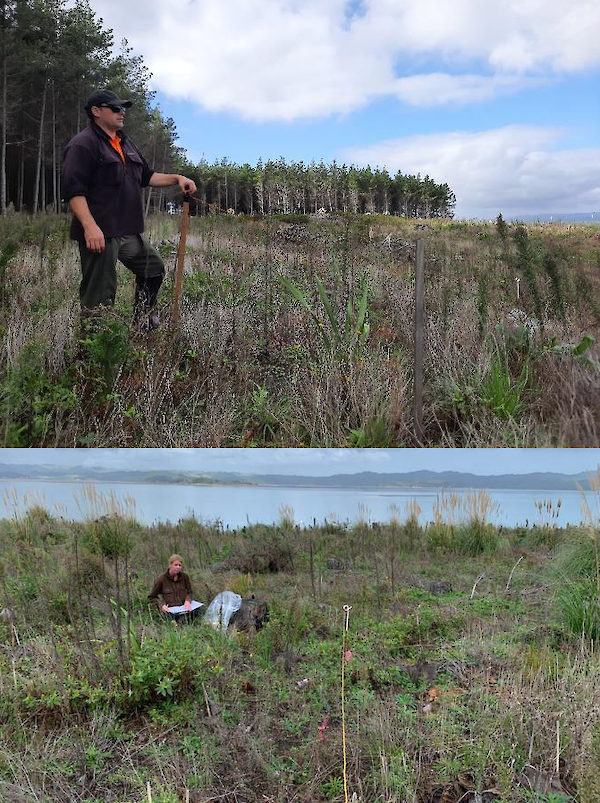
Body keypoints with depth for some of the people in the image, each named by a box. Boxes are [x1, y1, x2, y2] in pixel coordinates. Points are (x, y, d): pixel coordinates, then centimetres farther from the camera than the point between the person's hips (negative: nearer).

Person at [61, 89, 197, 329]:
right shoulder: (83, 144, -9)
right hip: (100, 233, -9)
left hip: (128, 232, 9)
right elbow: (73, 189, -18)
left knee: (154, 268, 20)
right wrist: (90, 226, -29)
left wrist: (176, 178, 13)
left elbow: (146, 176, 29)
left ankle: (144, 321, 36)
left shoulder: (126, 144, 19)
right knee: (100, 294, -6)